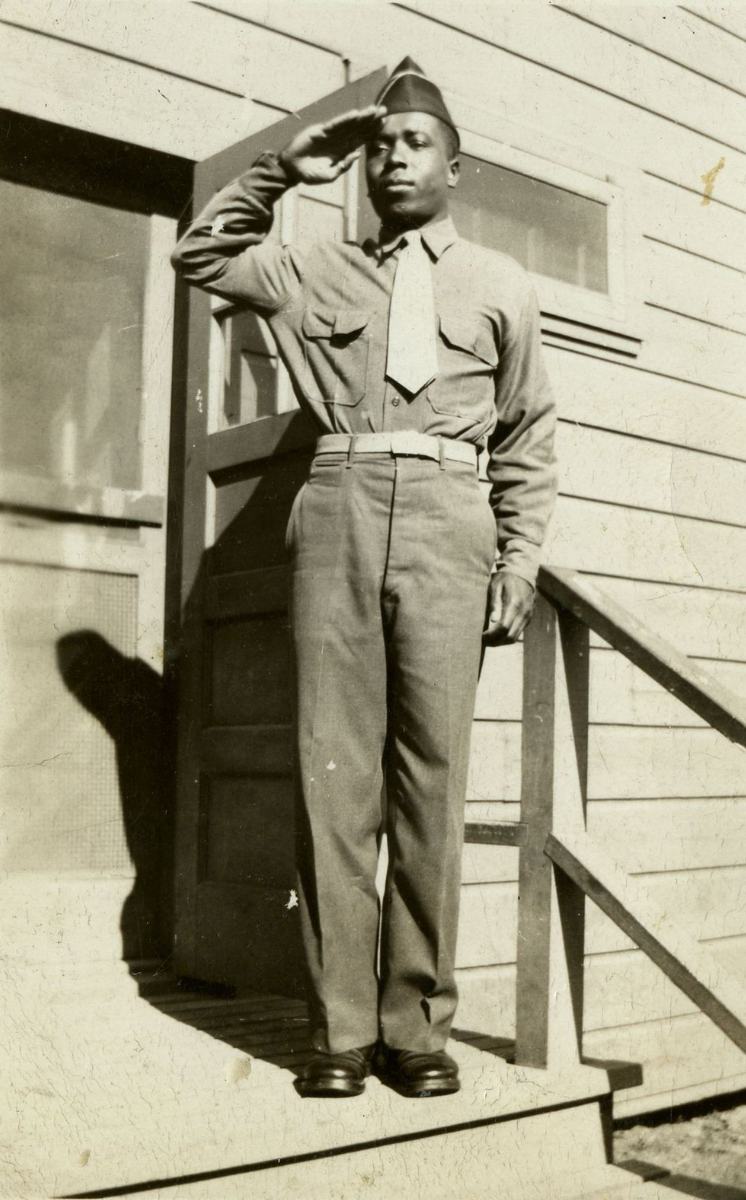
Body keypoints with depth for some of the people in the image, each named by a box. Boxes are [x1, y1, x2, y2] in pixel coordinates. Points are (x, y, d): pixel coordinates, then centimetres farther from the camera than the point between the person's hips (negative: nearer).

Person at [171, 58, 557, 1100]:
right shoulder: (321, 273, 21)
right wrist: (282, 171, 17)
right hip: (339, 507, 1)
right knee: (334, 770, -5)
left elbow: (528, 442, 14)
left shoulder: (500, 287, 18)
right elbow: (201, 257, 25)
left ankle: (417, 1026, 1)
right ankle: (340, 1027, -1)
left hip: (447, 516, -1)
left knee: (432, 775, -7)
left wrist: (518, 565, 4)